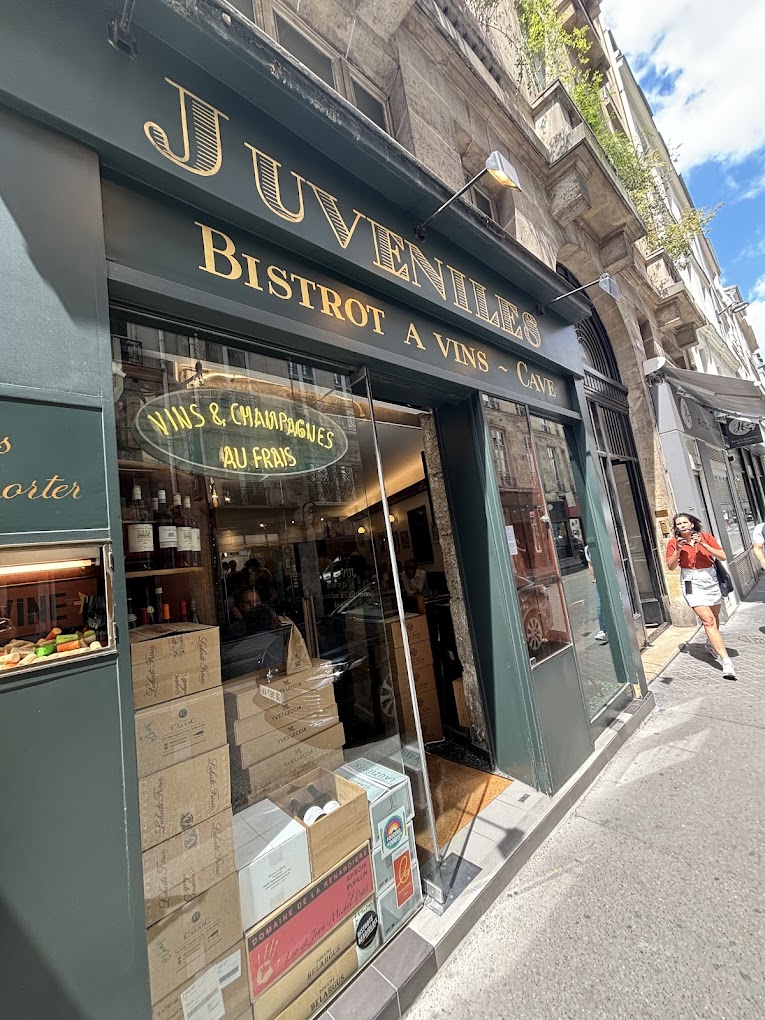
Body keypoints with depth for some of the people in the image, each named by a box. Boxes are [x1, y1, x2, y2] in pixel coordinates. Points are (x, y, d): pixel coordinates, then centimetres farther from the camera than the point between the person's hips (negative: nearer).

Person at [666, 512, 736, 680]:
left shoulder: (706, 536, 0)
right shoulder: (673, 542, -4)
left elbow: (722, 556, -6)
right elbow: (671, 567, -4)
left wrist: (703, 544, -16)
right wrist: (678, 550, -17)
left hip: (710, 579, 4)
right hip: (692, 583, -3)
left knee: (715, 617, 19)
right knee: (708, 620, -13)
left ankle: (711, 644, 45)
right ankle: (726, 661, -13)